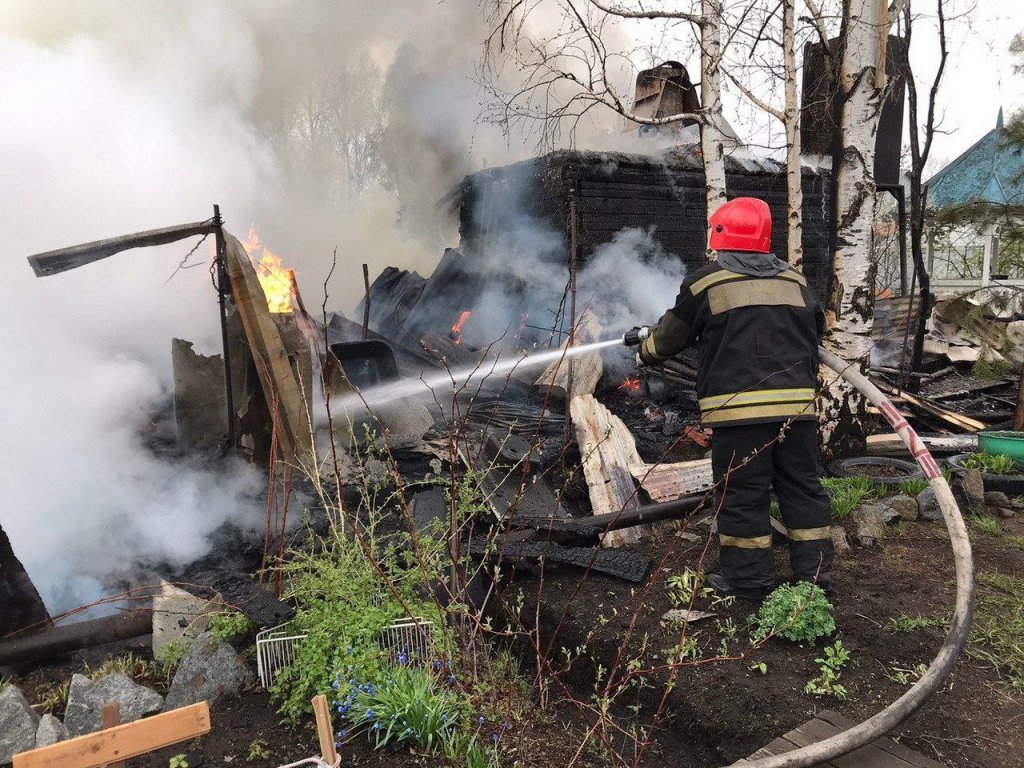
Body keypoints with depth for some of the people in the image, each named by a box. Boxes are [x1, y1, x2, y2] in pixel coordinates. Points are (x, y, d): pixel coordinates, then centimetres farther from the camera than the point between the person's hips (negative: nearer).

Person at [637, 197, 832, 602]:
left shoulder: (707, 281, 0)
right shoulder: (795, 280, 14)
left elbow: (671, 334, 9)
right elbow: (816, 329, 24)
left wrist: (647, 352, 29)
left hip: (739, 408, -4)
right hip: (796, 403, 5)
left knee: (743, 492, 5)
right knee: (802, 485, 14)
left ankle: (749, 577, 12)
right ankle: (815, 571, 21)